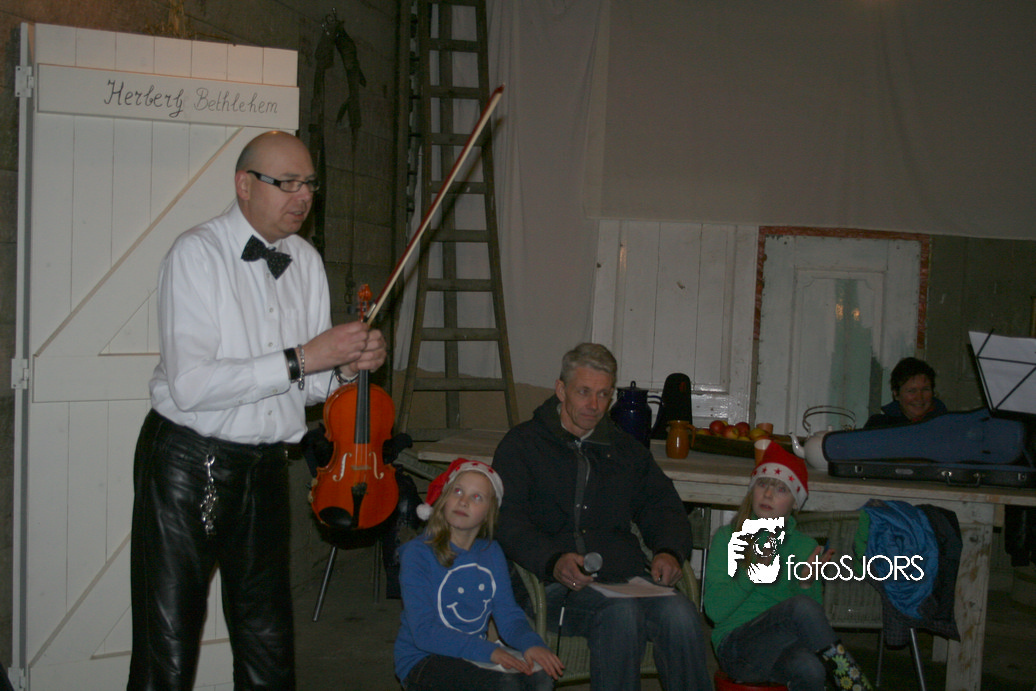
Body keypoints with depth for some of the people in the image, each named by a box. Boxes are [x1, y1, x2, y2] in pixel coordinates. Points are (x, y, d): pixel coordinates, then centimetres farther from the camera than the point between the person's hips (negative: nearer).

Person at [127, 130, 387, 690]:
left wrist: (346, 367, -8)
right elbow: (190, 385, -23)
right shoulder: (197, 254, -11)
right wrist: (300, 360, -22)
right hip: (187, 464, -6)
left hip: (265, 468, 6)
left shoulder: (306, 261, 9)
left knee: (268, 646, 13)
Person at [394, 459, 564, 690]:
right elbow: (424, 633, -18)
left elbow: (509, 615, 6)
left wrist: (531, 643, -17)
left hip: (474, 653, 5)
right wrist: (488, 651, -27)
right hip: (422, 662, -5)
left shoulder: (491, 552, 8)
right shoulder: (417, 553, -10)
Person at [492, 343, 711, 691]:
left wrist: (669, 551, -1)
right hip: (558, 584, -4)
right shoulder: (522, 444, 10)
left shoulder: (626, 449, 25)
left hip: (626, 577, 4)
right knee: (621, 613, -35)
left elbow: (662, 506, 23)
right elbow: (508, 521, -3)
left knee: (680, 614, -28)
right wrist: (553, 561, -22)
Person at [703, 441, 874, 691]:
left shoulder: (806, 546, 13)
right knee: (801, 606, -33)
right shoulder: (728, 537, 6)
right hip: (736, 646, -2)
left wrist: (807, 586, -11)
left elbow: (817, 616, 9)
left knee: (810, 668, -39)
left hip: (785, 650, 2)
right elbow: (715, 610, -5)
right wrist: (754, 573, -17)